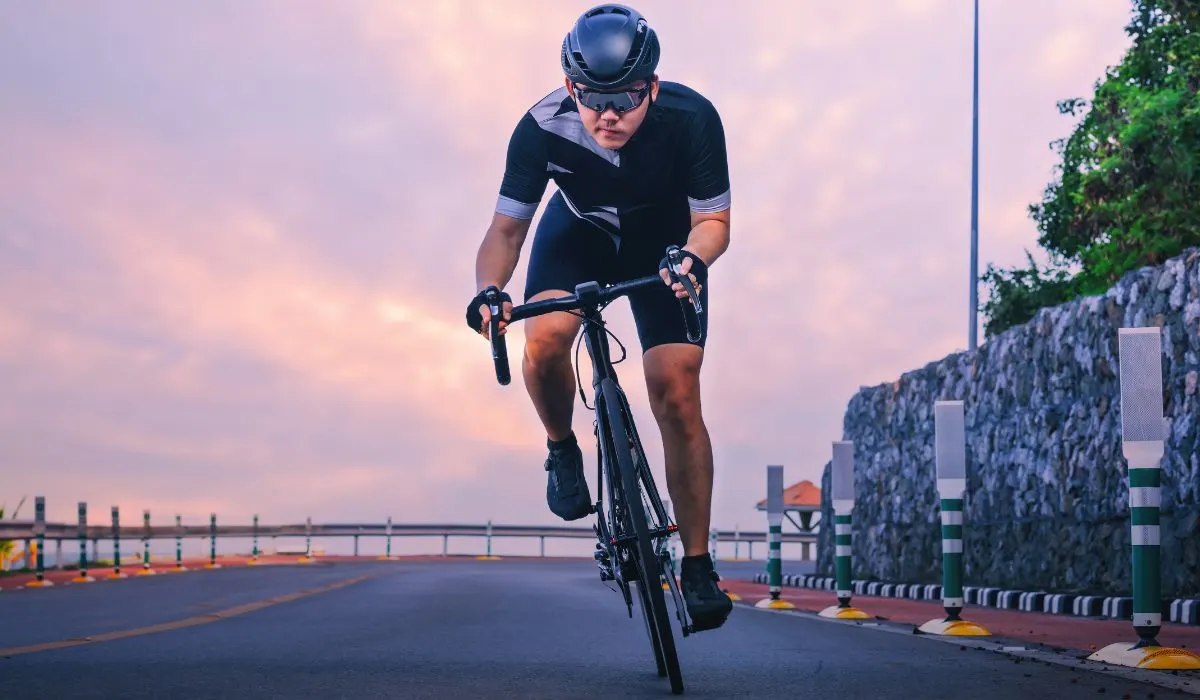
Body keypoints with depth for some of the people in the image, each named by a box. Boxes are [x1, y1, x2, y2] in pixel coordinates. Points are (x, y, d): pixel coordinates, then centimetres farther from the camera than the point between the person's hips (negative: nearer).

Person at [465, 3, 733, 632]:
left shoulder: (690, 118, -32)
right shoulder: (542, 127, -30)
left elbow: (713, 220, -23)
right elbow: (507, 227, -22)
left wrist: (692, 259, -46)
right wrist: (488, 290, -43)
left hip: (664, 243, -1)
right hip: (579, 235, 1)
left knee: (676, 394, -13)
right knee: (545, 341, -29)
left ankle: (697, 564, -2)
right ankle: (562, 450, 3)